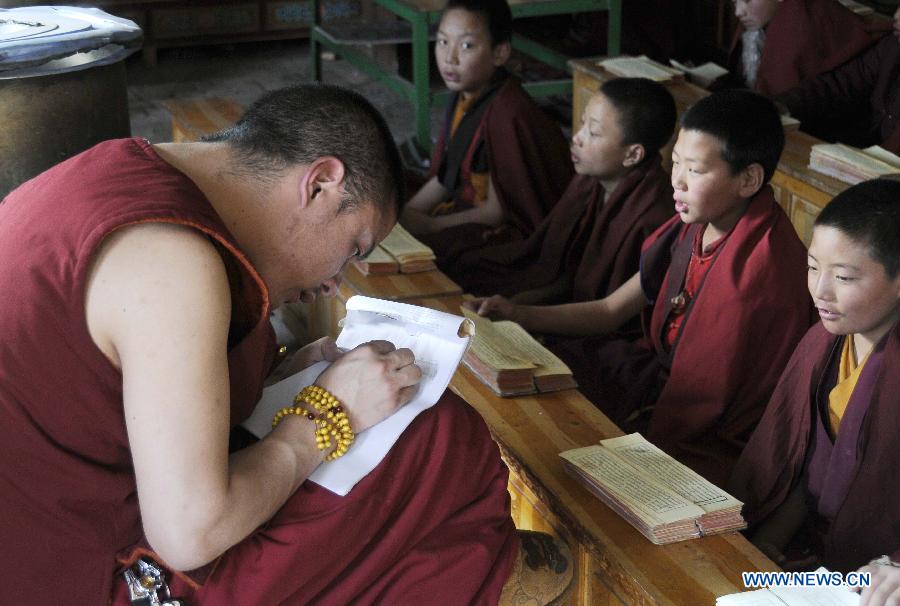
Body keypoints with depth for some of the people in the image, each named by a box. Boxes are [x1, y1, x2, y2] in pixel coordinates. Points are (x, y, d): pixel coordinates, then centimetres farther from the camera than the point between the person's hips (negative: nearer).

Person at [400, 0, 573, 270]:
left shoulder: (508, 115, -27)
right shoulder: (466, 94, 0)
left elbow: (498, 210, -20)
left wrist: (430, 226, -14)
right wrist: (406, 213, -1)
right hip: (466, 207, 9)